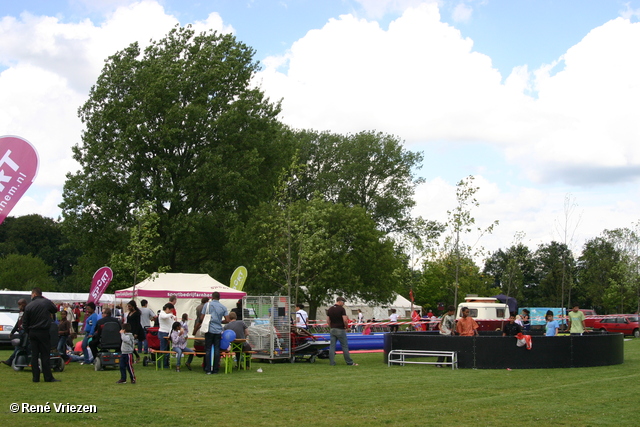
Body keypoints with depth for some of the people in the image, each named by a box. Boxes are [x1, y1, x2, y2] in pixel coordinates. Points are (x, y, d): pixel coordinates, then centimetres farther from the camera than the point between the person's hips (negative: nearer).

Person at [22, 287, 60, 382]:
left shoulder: (28, 306, 0)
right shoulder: (46, 302, -5)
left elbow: (25, 323, 2)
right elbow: (55, 310, 14)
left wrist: (29, 332, 15)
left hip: (32, 333, 2)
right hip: (44, 333, -2)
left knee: (34, 355, 7)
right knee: (45, 355, 1)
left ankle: (36, 377, 7)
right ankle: (48, 377, 0)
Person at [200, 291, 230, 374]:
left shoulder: (207, 305, -1)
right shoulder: (223, 307, 6)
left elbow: (201, 318, -4)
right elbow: (227, 320, 3)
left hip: (209, 330, -2)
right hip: (218, 331, 2)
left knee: (208, 349, 2)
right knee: (217, 350, 6)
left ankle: (208, 370, -1)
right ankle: (215, 369, 6)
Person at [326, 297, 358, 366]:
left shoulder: (330, 309, 8)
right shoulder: (341, 309, -11)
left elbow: (328, 321, 8)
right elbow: (345, 320, -16)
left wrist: (331, 327, 16)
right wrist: (346, 327, 0)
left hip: (332, 330, 5)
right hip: (340, 330, -5)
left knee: (332, 346, 5)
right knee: (345, 346, 1)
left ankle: (332, 362, 2)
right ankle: (349, 362, 6)